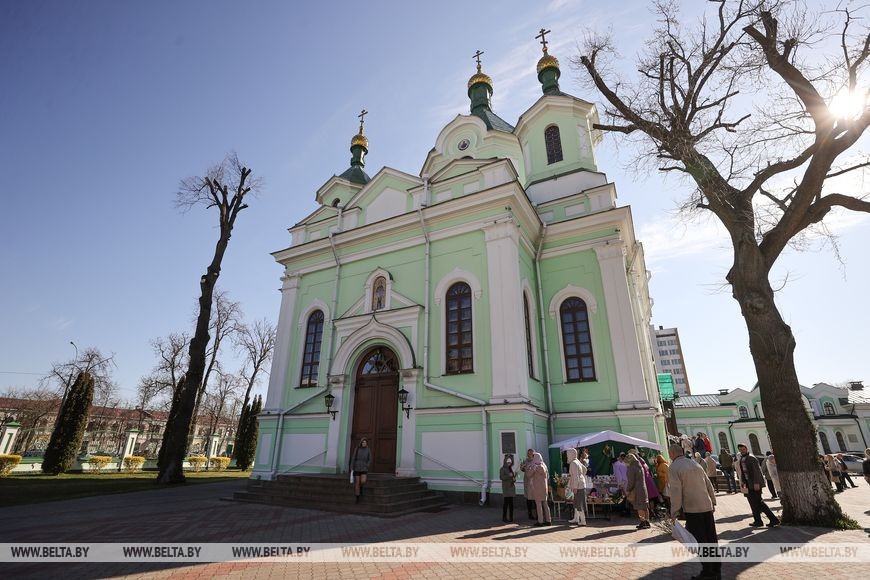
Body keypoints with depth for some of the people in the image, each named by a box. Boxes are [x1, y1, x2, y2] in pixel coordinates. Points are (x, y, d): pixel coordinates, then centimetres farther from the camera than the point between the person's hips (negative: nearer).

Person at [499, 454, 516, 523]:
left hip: (512, 487, 6)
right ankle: (504, 518, 0)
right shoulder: (502, 469, -4)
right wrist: (508, 476, -25)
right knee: (506, 502, -7)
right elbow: (501, 477, -14)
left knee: (511, 503, 6)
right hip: (506, 487, -6)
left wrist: (514, 479, -3)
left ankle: (511, 517, 14)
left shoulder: (511, 468, 14)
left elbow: (514, 477, 20)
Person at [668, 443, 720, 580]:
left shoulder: (674, 468, -12)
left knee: (700, 541, 2)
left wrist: (674, 513, -10)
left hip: (692, 509, -7)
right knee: (712, 539, 14)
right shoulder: (695, 464, 10)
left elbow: (675, 492, -17)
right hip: (707, 507, 7)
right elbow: (709, 485, 13)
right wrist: (713, 502, 22)